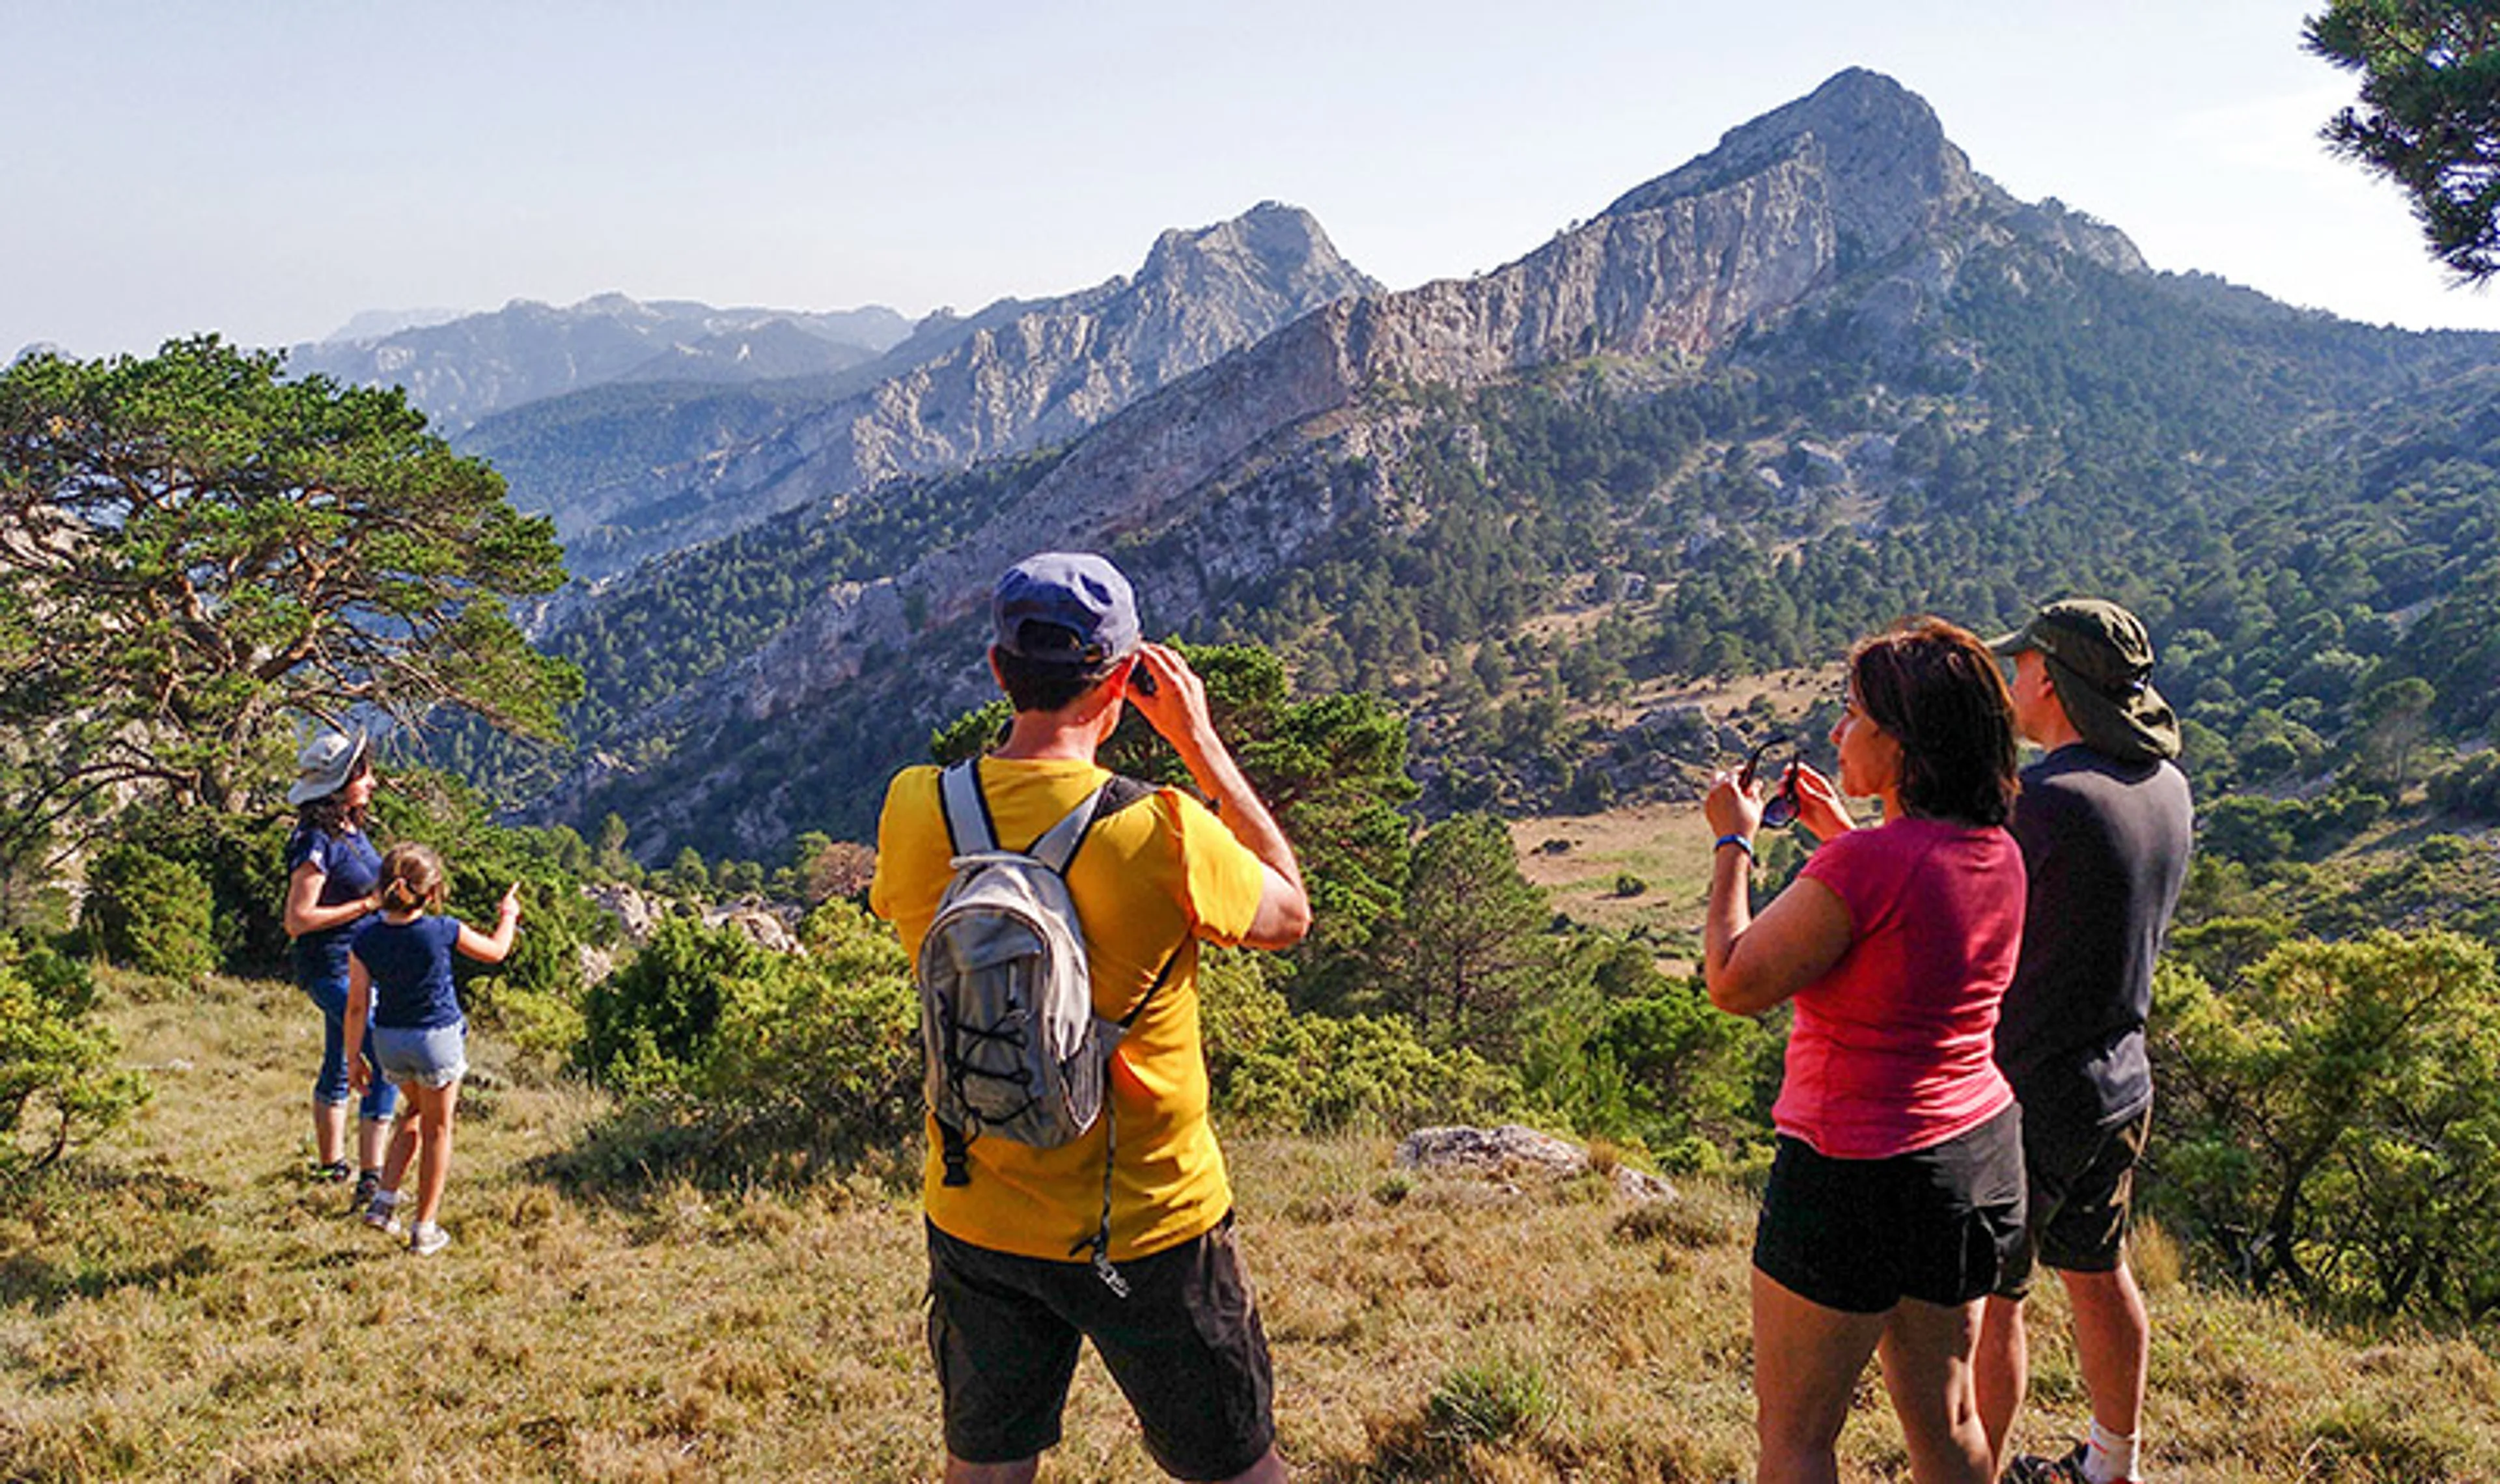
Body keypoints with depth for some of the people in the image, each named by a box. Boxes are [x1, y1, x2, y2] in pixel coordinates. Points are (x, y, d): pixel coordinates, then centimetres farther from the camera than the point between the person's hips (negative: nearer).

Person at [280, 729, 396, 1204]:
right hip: (334, 967, -10)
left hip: (358, 964, 10)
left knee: (339, 1064, 20)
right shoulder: (317, 844, -20)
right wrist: (367, 904, -20)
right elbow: (297, 920, -21)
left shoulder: (351, 831, 7)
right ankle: (371, 1178, -14)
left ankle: (331, 1162, 35)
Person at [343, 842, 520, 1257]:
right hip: (438, 1038, -3)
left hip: (389, 1041, 4)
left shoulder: (365, 942, -10)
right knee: (437, 1129, 12)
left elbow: (357, 1006, -5)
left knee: (417, 1112, 28)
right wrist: (508, 916, 20)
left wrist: (354, 1057, 6)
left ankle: (384, 1201, 20)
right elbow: (495, 951, 1)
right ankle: (425, 1230, 17)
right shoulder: (444, 931, -17)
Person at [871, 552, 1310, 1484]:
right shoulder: (1163, 835, -23)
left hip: (974, 1223, 4)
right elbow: (1288, 915, -4)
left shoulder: (915, 811, -13)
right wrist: (1199, 742, -2)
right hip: (1149, 1231, -3)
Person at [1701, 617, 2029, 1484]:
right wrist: (1841, 834, 18)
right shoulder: (1999, 854, 1)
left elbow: (1734, 983, -16)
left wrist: (1732, 842, -5)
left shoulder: (1867, 864, -25)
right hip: (1980, 1155, 8)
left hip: (1858, 1175, -8)